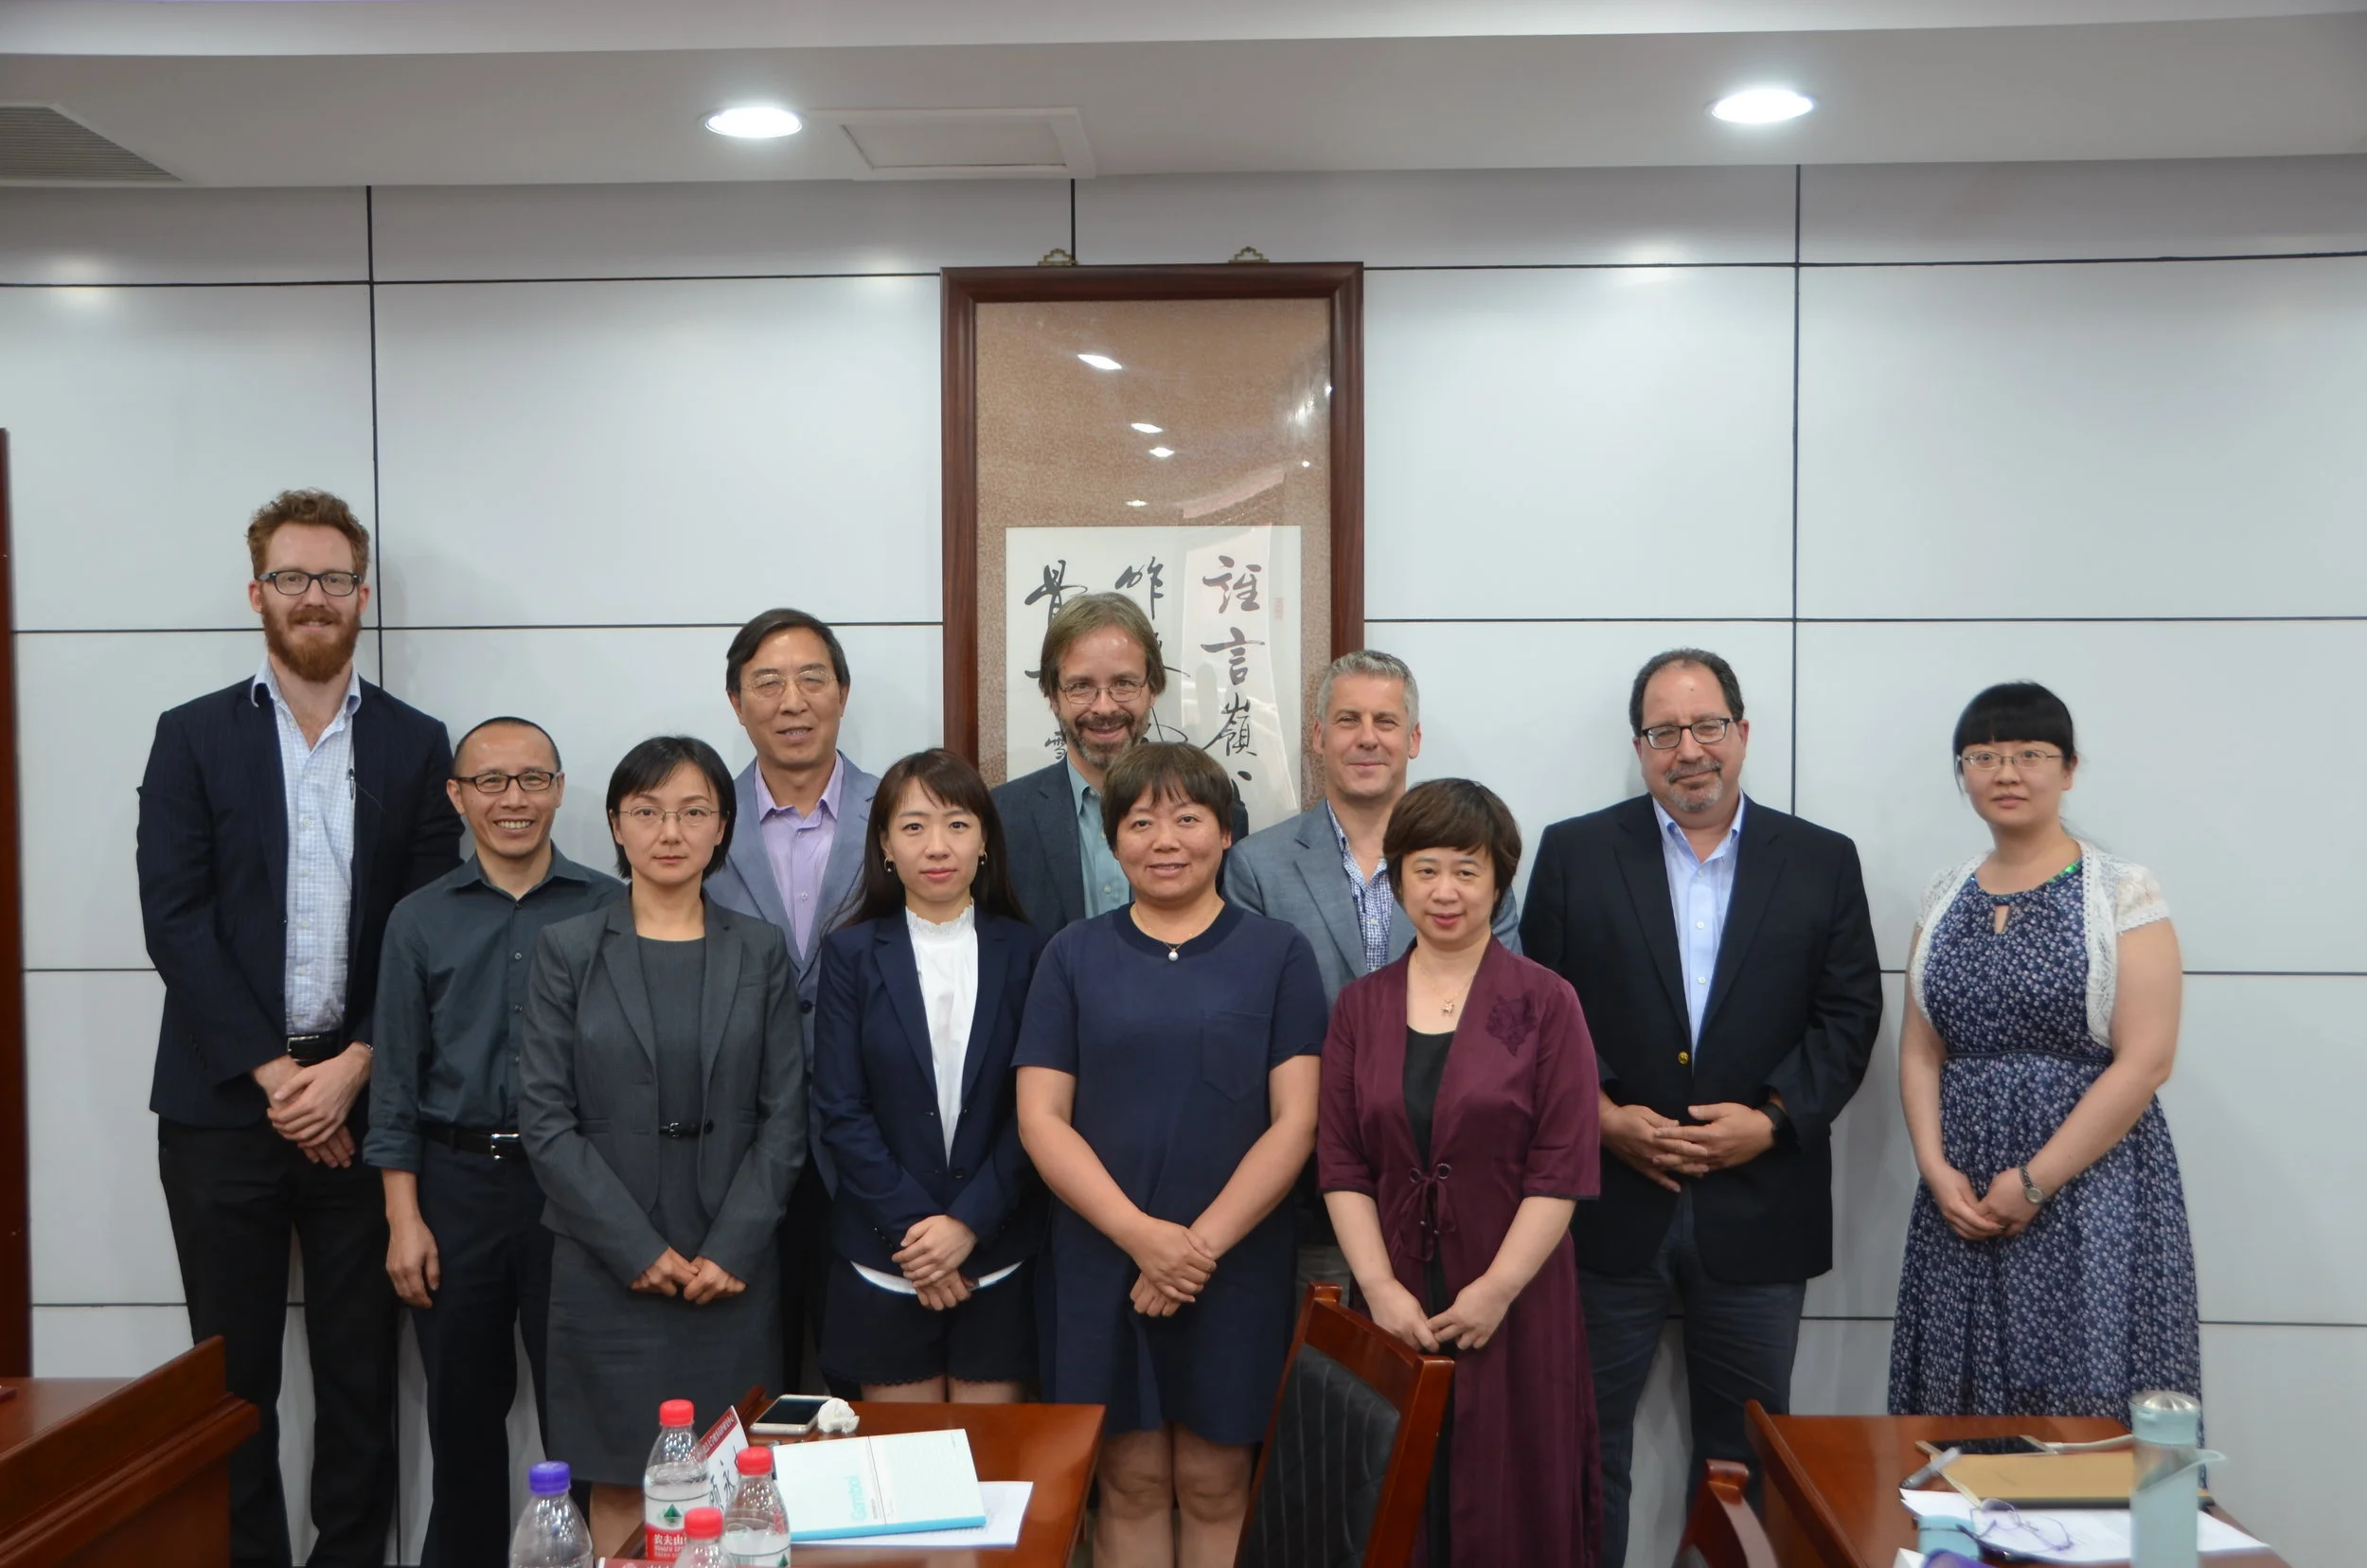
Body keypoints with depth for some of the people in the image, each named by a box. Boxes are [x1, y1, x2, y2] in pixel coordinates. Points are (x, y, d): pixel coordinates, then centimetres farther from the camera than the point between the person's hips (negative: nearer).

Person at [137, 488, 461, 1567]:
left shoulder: (415, 744, 6)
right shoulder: (193, 738, 5)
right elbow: (173, 918, -3)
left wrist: (353, 1066, -10)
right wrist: (270, 1071, -10)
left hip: (361, 1102, 1)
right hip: (222, 1104, 0)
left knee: (361, 1370, 8)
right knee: (233, 1374, 7)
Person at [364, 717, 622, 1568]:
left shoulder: (610, 911, -1)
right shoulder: (419, 921, 5)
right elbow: (396, 1082, 5)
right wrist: (404, 1218, -1)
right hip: (457, 1184, 2)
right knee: (463, 1407, 12)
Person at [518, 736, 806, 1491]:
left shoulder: (760, 951, 8)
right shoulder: (567, 950, 3)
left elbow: (785, 1115, 4)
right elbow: (545, 1118, -2)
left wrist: (732, 1248, -7)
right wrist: (638, 1250, -9)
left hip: (734, 1275, 1)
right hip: (606, 1273, -1)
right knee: (618, 1486, 1)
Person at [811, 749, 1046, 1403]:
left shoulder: (1024, 951, 1)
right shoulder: (851, 952, 0)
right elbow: (840, 1110, -4)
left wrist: (970, 1221, -12)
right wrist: (911, 1226, -12)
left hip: (999, 1257, 1)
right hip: (885, 1262, 0)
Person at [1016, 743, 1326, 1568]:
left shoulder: (1277, 954, 1)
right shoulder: (1074, 955, 4)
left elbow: (1295, 1119, -5)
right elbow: (1041, 1118, -2)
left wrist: (1203, 1241, -13)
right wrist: (1141, 1234, -14)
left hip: (1237, 1266, -1)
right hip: (1102, 1262, 1)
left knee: (1216, 1486, 8)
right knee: (1130, 1483, 9)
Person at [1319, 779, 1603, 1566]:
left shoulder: (1545, 1003, -2)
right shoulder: (1360, 1007, 7)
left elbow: (1563, 1168, -7)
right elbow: (1340, 1161, 3)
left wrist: (1497, 1289, -13)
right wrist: (1379, 1285, -8)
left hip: (1515, 1305, -2)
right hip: (1396, 1307, 3)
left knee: (1513, 1503, 4)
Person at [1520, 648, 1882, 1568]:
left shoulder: (1823, 862, 5)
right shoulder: (1574, 853, 2)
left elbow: (1849, 1014, 1)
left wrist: (1773, 1119, -11)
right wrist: (1603, 1116, -13)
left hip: (1758, 1206, 1)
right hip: (1609, 1197, -1)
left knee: (1744, 1447, 12)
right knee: (1588, 1433, 8)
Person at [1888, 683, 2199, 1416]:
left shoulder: (2122, 892, -5)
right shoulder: (1946, 894, 10)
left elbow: (2146, 1059, -11)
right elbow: (1920, 1050, 9)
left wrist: (2035, 1182, -13)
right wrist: (1937, 1170, -5)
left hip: (2090, 1185, -4)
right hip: (1963, 1193, 4)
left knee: (2086, 1393, -2)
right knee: (1963, 1390, 8)